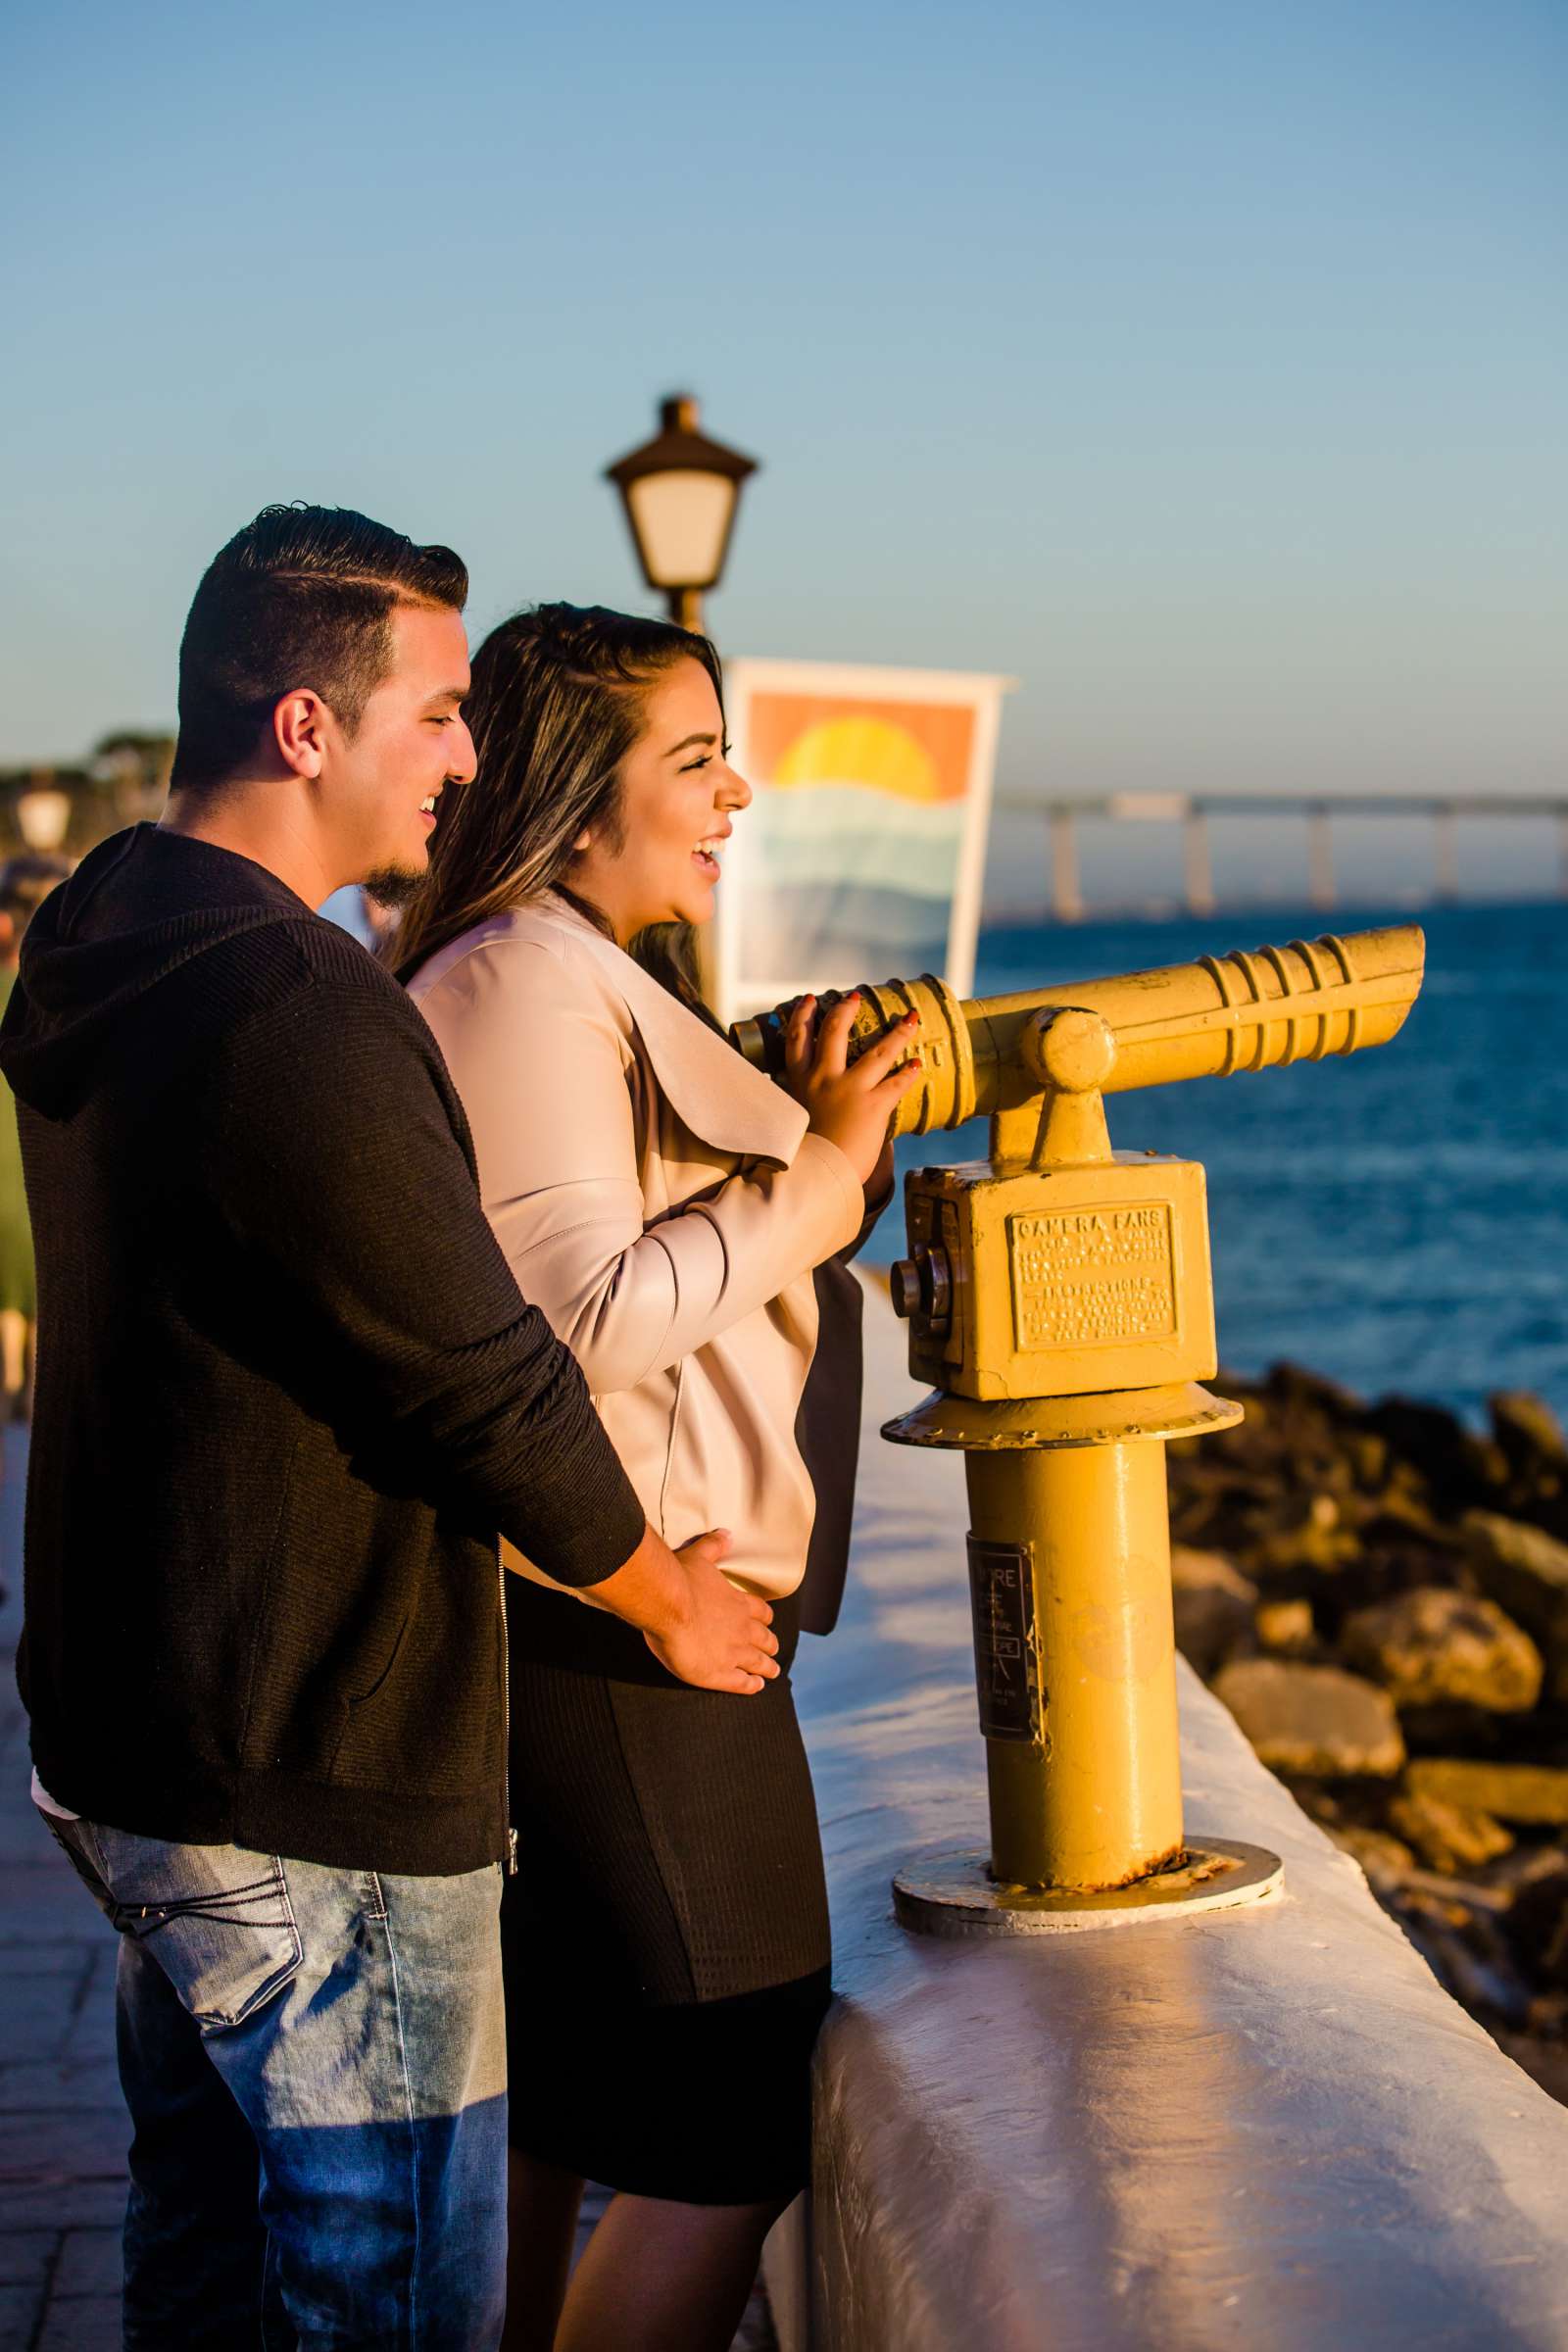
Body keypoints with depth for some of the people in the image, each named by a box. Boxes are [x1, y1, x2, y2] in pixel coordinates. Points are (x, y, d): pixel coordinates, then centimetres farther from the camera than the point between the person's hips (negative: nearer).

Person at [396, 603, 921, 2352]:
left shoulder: (573, 983, 19)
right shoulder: (522, 985, -15)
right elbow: (590, 1314, -22)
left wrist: (813, 1143, 10)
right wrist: (817, 1170, -14)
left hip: (556, 1616, 11)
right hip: (617, 1619, -11)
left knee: (550, 2108, 18)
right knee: (734, 2136, -3)